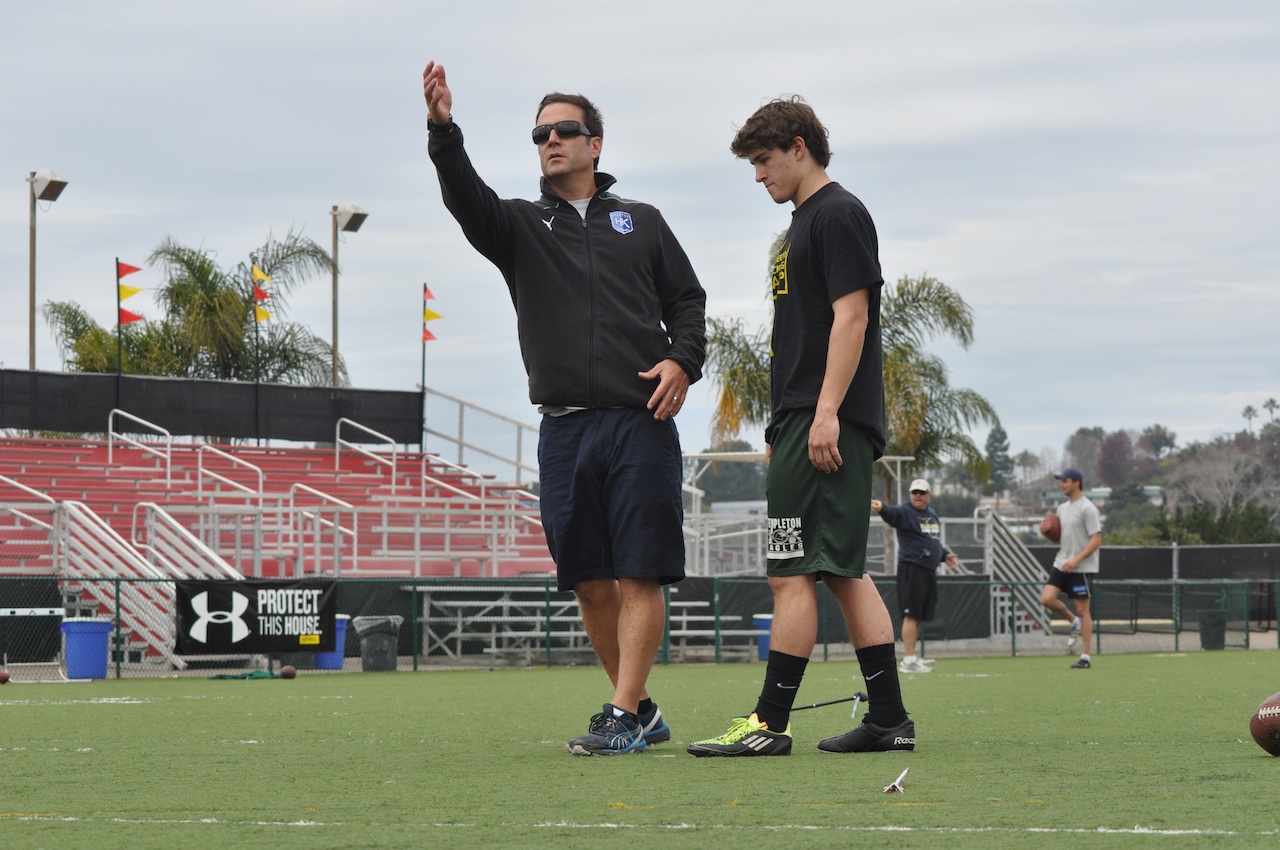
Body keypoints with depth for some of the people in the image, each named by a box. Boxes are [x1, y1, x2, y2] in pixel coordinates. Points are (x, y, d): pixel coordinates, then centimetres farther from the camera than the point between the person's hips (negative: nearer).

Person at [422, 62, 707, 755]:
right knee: (590, 584, 3)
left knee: (639, 575, -9)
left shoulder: (641, 223, 16)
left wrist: (683, 360, -5)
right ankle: (640, 709, 15)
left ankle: (622, 719, -12)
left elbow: (687, 298, 16)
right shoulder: (520, 226, 15)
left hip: (641, 424, -2)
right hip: (564, 430, 2)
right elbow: (467, 199, -5)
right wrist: (443, 133, -23)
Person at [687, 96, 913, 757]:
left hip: (825, 425, -10)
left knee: (793, 573, -11)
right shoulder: (805, 221, 22)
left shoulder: (839, 215, -8)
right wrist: (782, 430, 23)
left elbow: (851, 317, -16)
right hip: (805, 419, 10)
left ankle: (769, 723, -11)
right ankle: (889, 720, 8)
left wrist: (825, 414, -22)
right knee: (843, 572, 8)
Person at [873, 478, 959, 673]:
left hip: (929, 571, 8)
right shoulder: (904, 512, -7)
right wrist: (881, 508, -51)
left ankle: (912, 657, 17)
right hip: (911, 569, -8)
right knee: (912, 614, -11)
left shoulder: (932, 515, 19)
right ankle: (909, 660, -13)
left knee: (920, 616, 11)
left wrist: (945, 555, 19)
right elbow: (892, 513, -30)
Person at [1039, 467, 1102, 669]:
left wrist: (1076, 560, -25)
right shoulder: (1062, 508, 13)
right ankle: (1074, 622, 18)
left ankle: (1085, 657, 3)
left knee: (1083, 609, -2)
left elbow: (1096, 540, -16)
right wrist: (1047, 531, 1)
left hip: (1082, 568, -7)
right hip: (1061, 564, 7)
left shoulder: (1087, 509, -12)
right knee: (1047, 598, -8)